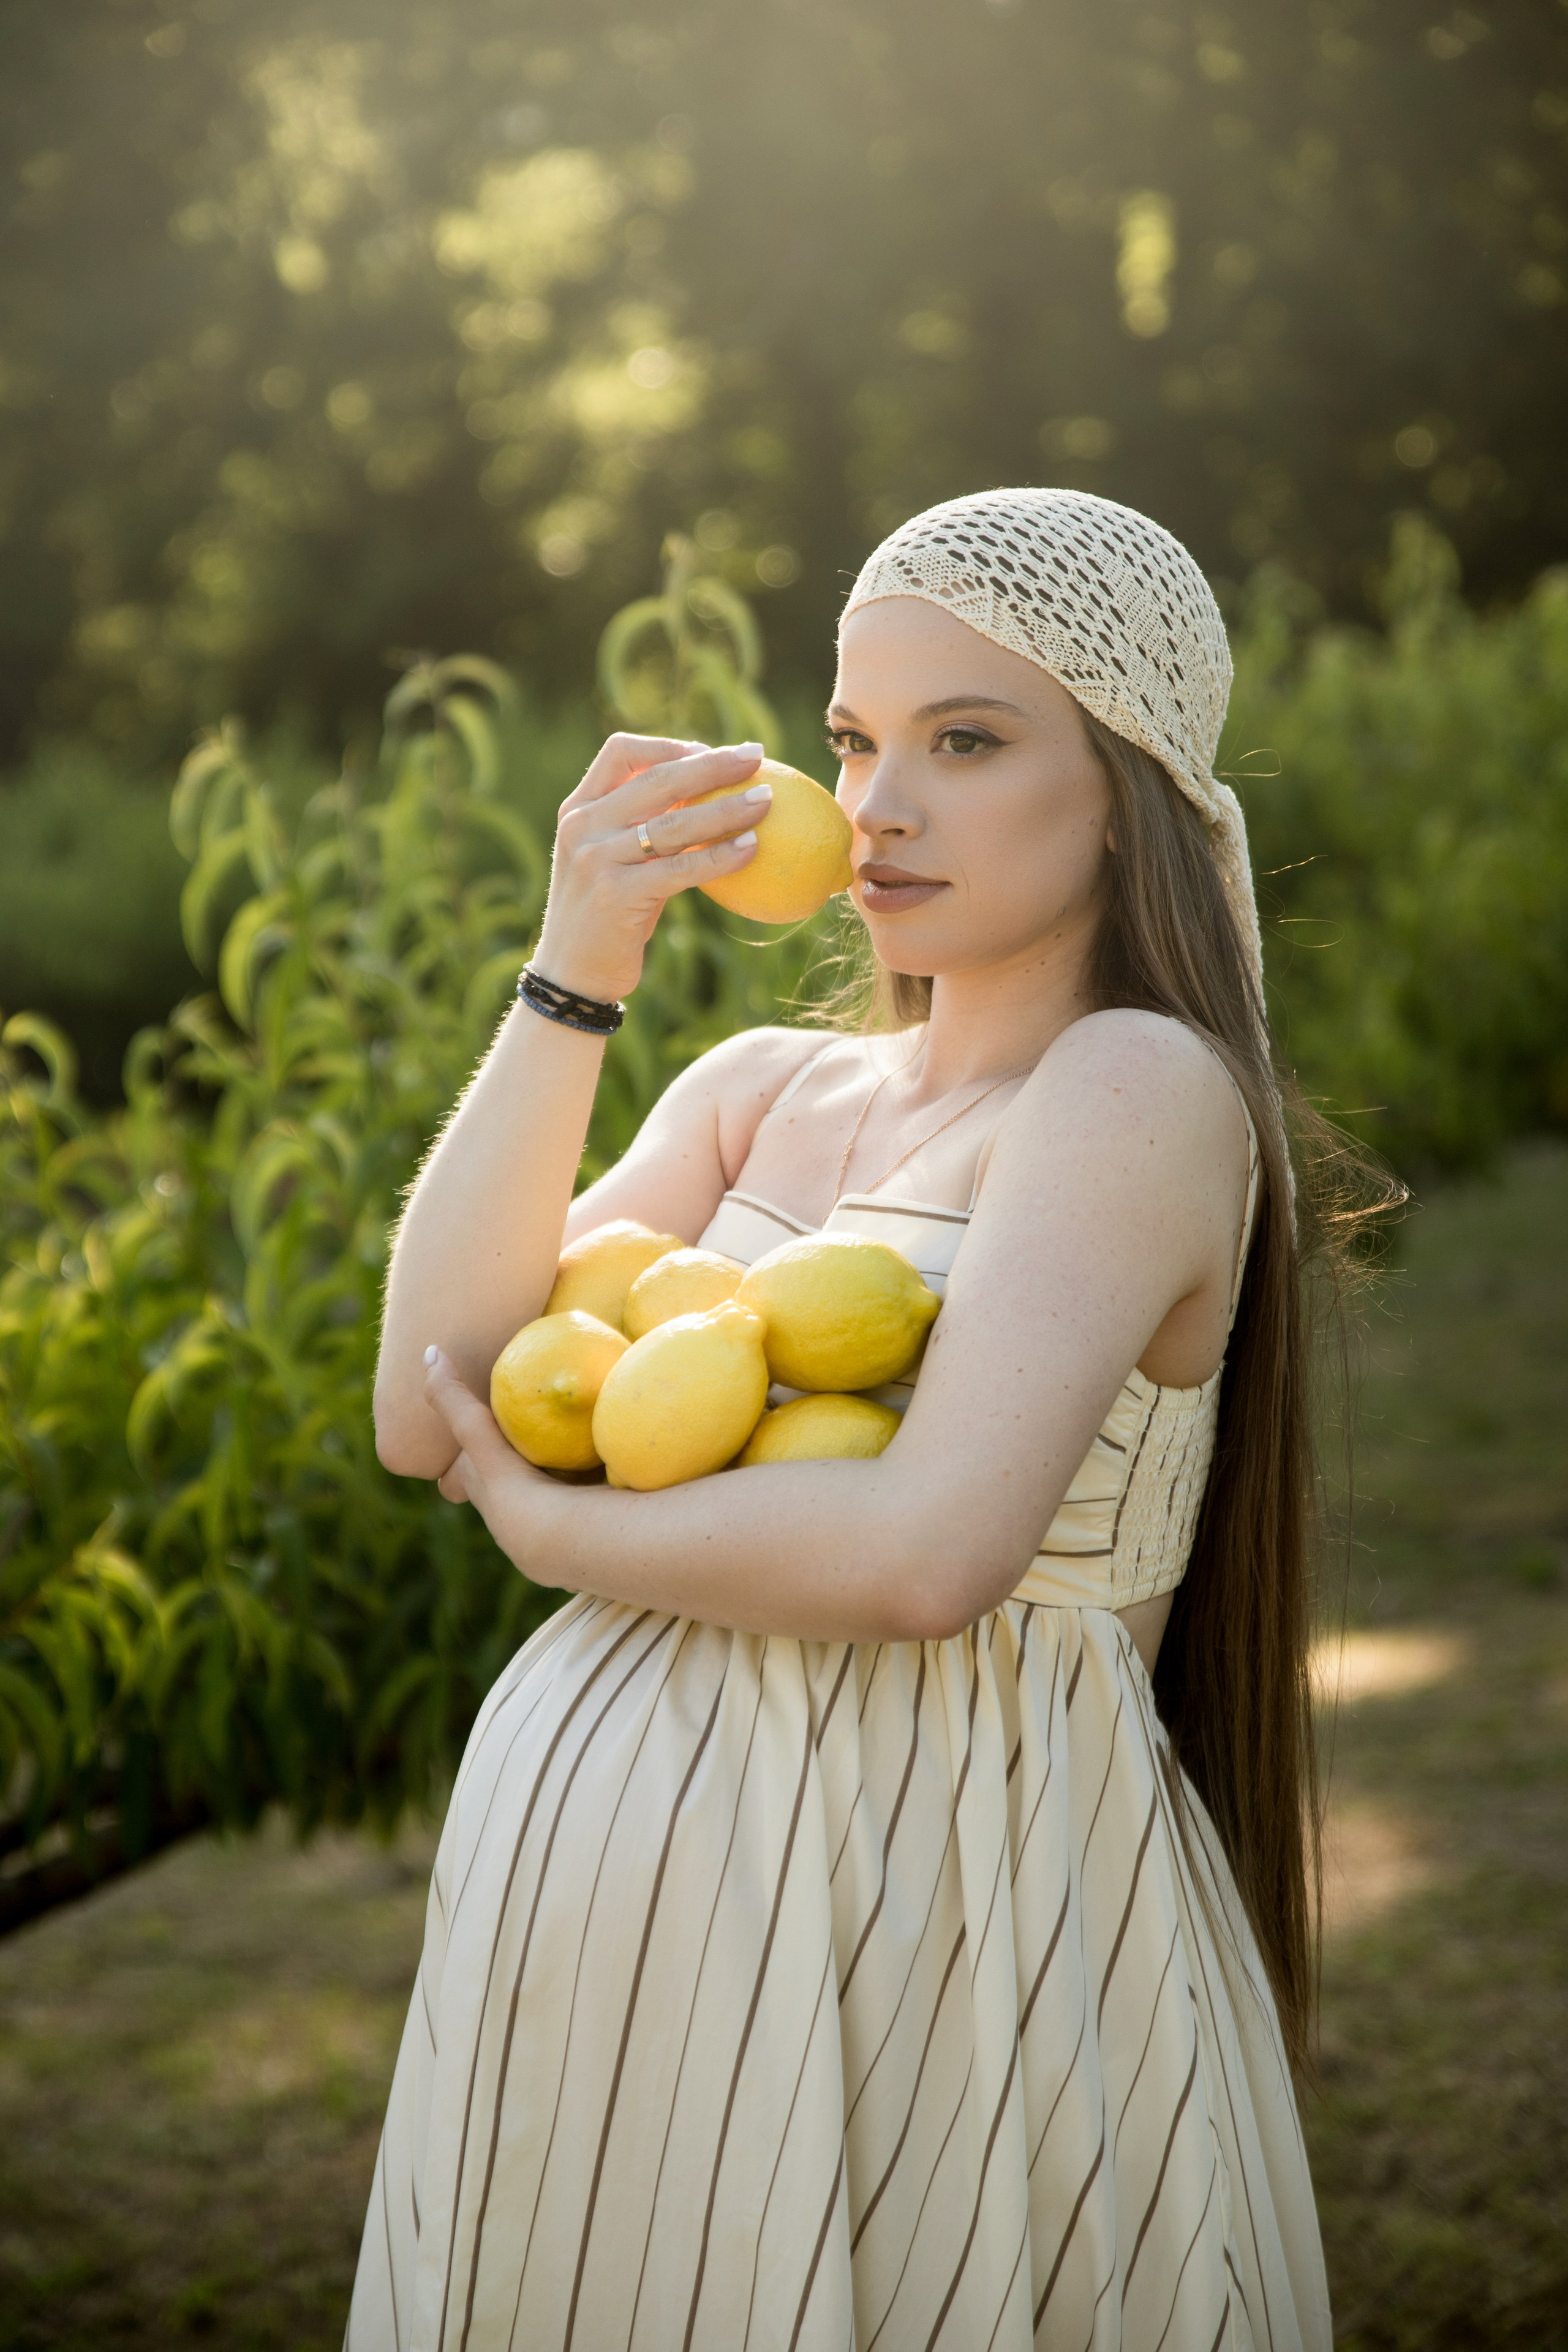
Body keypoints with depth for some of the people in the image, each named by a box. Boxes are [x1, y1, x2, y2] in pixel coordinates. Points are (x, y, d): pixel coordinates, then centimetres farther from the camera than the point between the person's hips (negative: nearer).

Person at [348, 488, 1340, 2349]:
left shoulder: (1143, 1086, -11)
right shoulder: (766, 1093, 9)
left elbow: (927, 1556, -24)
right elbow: (430, 1416, -1)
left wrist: (554, 1527, -8)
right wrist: (577, 972, -6)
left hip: (919, 1899, -6)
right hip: (598, 1895, 6)